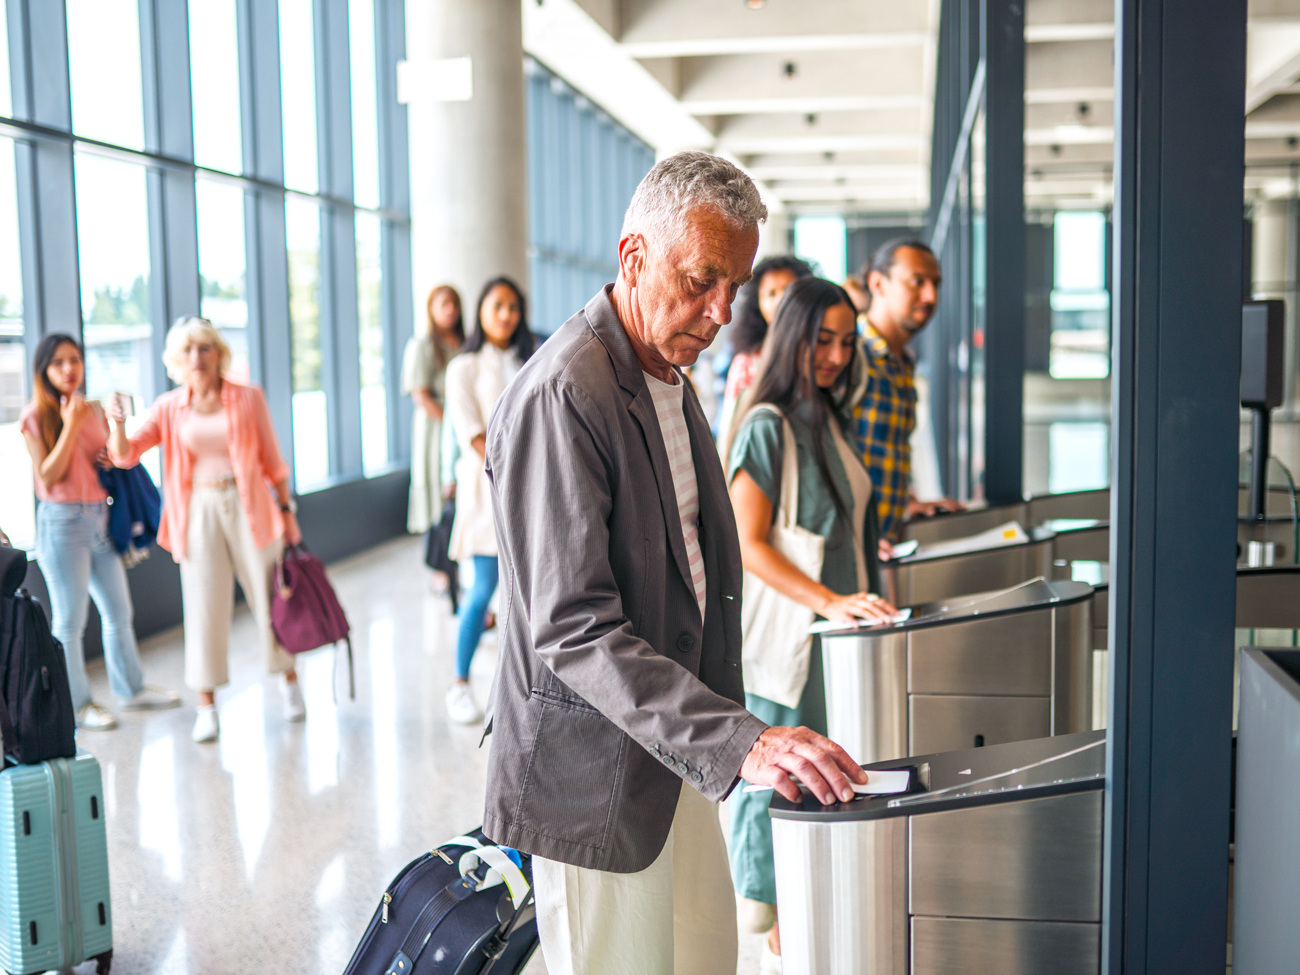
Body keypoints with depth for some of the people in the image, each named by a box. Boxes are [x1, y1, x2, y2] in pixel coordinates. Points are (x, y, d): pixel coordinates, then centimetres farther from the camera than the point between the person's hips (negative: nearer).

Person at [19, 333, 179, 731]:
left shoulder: (95, 410, 9)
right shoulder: (35, 417, -8)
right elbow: (47, 477, -15)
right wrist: (71, 424, -20)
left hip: (100, 516, 6)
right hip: (62, 521, -6)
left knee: (119, 611, 14)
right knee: (69, 620, 2)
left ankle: (131, 689, 27)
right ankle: (76, 704, 14)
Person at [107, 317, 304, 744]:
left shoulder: (248, 399, 1)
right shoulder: (169, 408, 3)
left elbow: (271, 458, 4)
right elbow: (126, 454, -4)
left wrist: (286, 509, 3)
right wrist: (118, 426, -24)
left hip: (248, 508, 0)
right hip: (199, 512, 1)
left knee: (270, 597, 7)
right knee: (204, 606, 0)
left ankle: (289, 680, 30)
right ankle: (207, 705, 10)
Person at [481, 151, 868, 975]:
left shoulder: (671, 381, 10)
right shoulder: (561, 397, -22)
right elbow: (574, 631, -27)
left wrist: (733, 738, 19)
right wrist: (738, 741, -33)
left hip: (677, 763, 9)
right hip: (594, 782, -9)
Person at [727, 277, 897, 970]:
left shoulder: (830, 419, 14)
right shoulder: (766, 427, -12)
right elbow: (748, 546, -17)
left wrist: (863, 601, 21)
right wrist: (829, 601, -26)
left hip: (838, 630, 8)